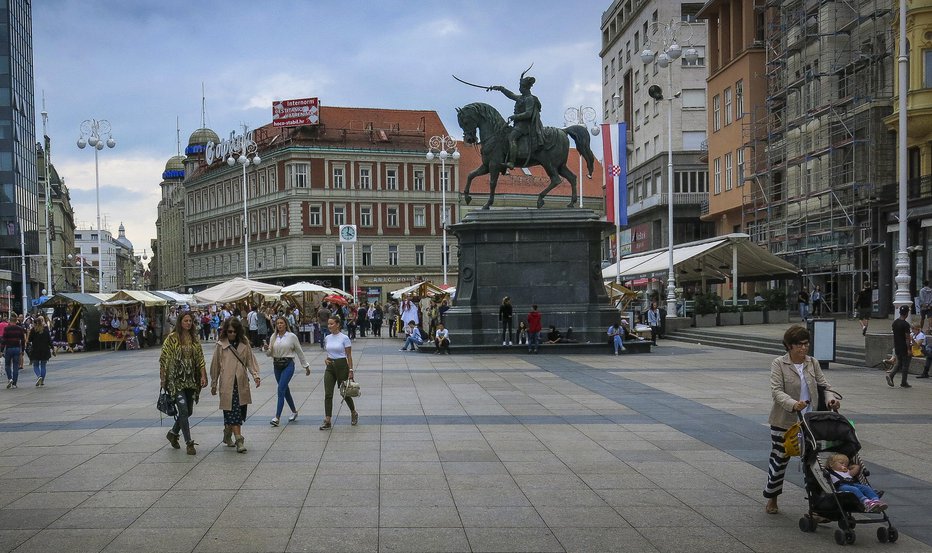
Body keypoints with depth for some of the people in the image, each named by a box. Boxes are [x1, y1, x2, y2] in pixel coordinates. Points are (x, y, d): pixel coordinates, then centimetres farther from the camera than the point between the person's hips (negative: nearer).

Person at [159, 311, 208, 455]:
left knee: (188, 411, 11)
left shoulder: (195, 338, 8)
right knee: (183, 411, -10)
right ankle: (189, 443, -3)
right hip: (176, 380, -5)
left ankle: (173, 433, 34)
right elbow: (164, 359, -5)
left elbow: (200, 358, 8)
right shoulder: (172, 338, -7)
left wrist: (203, 376, -2)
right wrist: (162, 378, -8)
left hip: (191, 380, 5)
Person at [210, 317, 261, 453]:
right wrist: (214, 384, 11)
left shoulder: (244, 344, 7)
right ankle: (239, 440, -11)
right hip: (227, 384, -3)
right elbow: (215, 365, 7)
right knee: (233, 412, -9)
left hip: (241, 384, 3)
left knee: (239, 412, 8)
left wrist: (256, 375, -8)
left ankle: (228, 434, 28)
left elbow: (251, 361, 8)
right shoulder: (221, 345, 1)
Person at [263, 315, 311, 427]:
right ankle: (294, 411, 33)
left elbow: (299, 352, 3)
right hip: (276, 365, 5)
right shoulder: (273, 337, 6)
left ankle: (277, 417, -17)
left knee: (281, 389, -15)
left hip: (288, 365, -5)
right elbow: (269, 354, 9)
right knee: (285, 390, 14)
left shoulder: (292, 336, -5)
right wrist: (266, 349, -14)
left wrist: (306, 366, 8)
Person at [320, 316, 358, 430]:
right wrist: (326, 359, -1)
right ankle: (327, 421, -4)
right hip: (330, 367, 5)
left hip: (341, 366, -5)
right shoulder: (327, 338, 7)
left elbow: (349, 356, -9)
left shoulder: (344, 338, -11)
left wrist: (350, 370, -13)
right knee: (328, 394, -5)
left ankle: (354, 414, 33)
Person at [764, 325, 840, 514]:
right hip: (784, 422, -4)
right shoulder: (779, 364, -9)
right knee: (779, 460, 7)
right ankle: (772, 499, 27)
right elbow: (776, 391, -19)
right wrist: (793, 404, -37)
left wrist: (830, 398, -18)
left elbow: (823, 385, 5)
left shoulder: (813, 363, 7)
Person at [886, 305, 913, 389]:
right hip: (904, 348, -7)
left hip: (897, 347, 7)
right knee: (905, 365, 4)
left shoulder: (894, 323, 6)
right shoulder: (905, 324, -18)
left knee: (899, 364, 17)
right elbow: (907, 338, -18)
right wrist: (909, 349, -15)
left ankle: (890, 375, -4)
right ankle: (903, 383, 10)